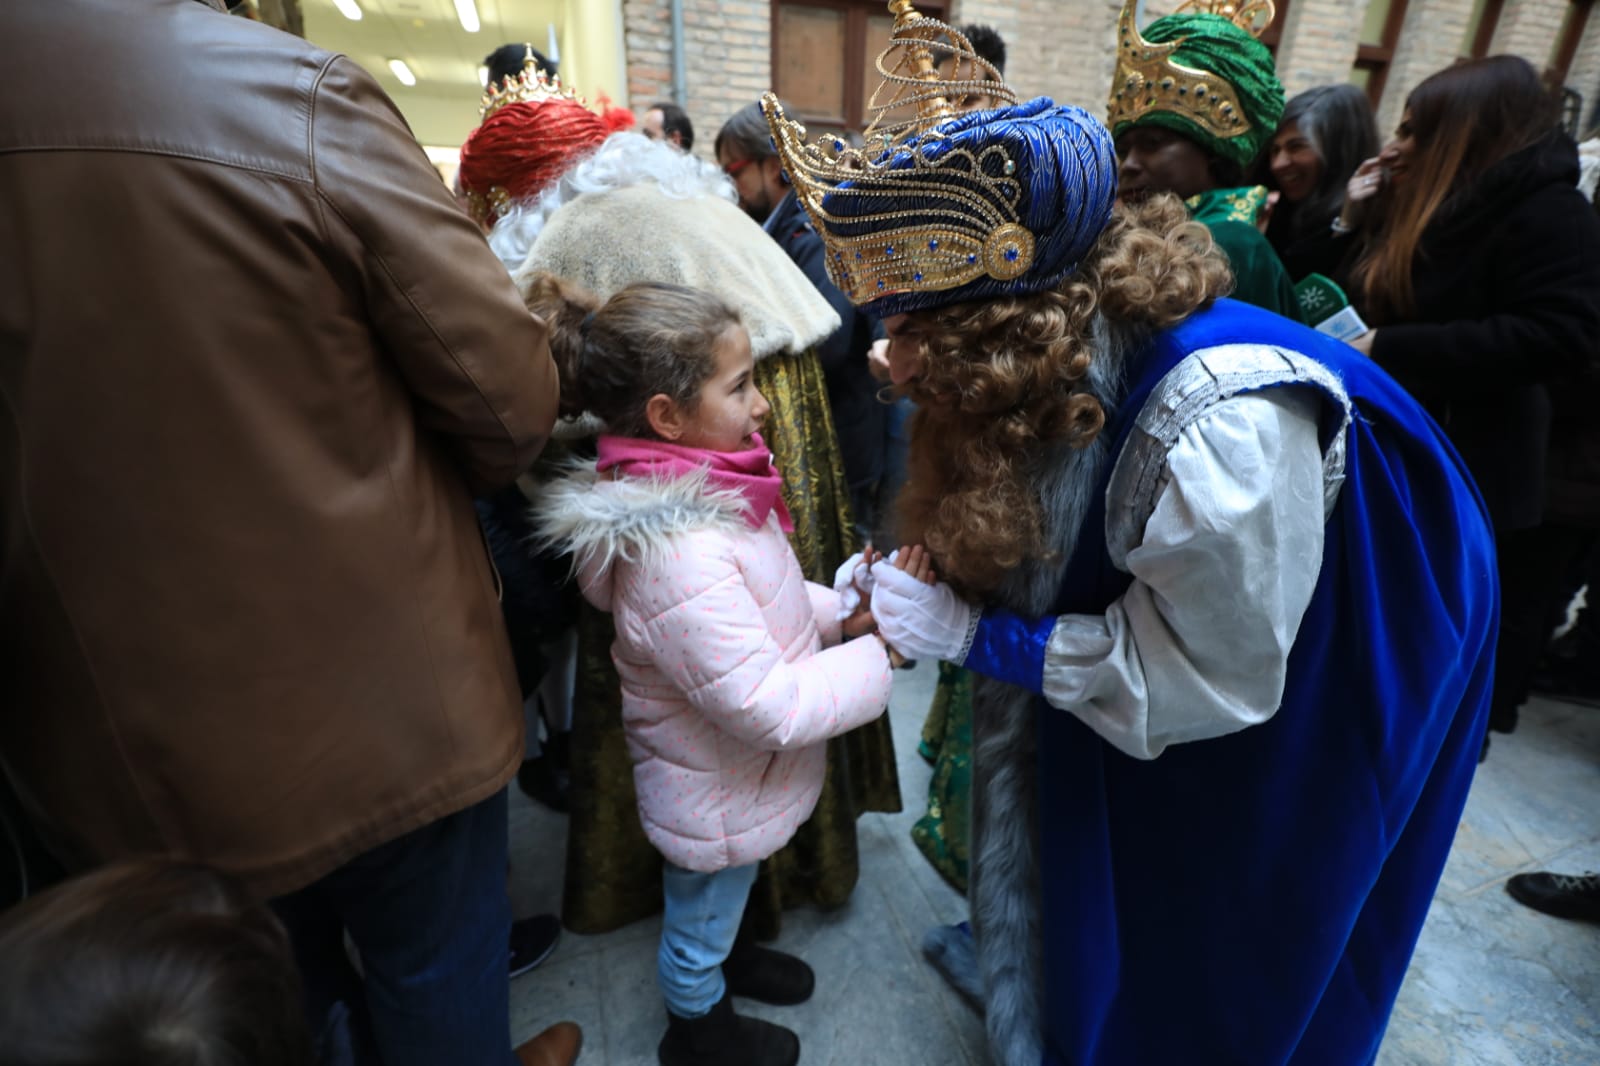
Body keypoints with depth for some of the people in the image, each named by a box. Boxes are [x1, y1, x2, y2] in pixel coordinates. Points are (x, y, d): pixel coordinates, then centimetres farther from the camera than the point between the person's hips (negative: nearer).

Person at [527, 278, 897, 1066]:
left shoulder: (698, 490, -10)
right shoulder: (679, 553, -39)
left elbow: (759, 599, 6)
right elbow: (767, 707, -34)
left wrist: (839, 614, -8)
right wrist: (876, 659, -23)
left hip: (733, 777, 8)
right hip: (719, 796, -7)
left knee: (719, 901, 36)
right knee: (699, 921, 24)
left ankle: (724, 954, 64)